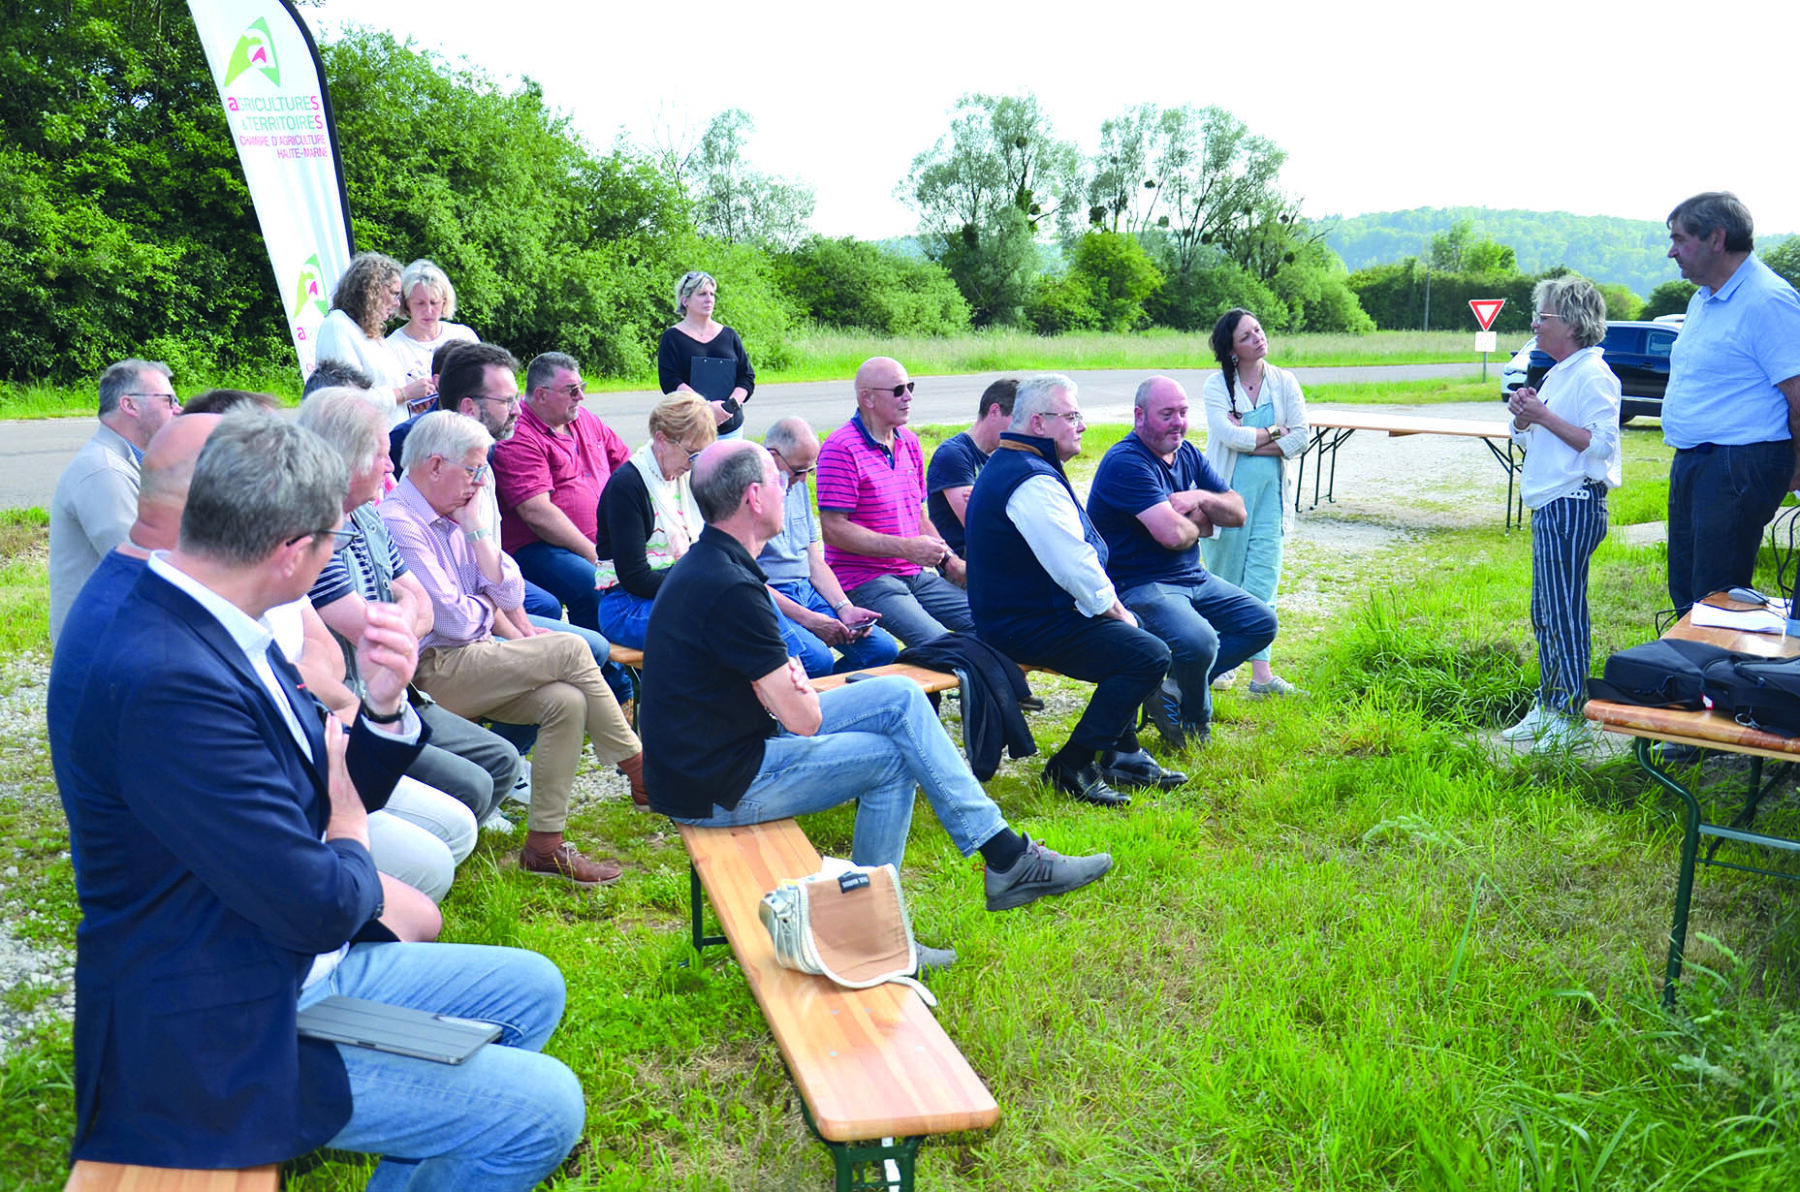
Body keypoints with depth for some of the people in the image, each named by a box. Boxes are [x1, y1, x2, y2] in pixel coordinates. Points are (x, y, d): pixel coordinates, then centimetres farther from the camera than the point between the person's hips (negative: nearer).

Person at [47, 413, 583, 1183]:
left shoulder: (199, 626, 0)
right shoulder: (166, 678, -31)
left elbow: (328, 794, 8)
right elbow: (320, 908, -27)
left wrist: (384, 709, -12)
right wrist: (351, 838, -6)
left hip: (293, 969, 9)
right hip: (220, 1040, -9)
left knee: (532, 990, 15)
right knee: (543, 1112, -10)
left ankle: (408, 1168, 25)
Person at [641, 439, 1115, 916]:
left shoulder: (701, 566, 9)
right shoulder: (731, 589, -24)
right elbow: (803, 717, -20)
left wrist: (787, 681, -7)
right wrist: (804, 692, 3)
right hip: (718, 789, -9)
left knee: (899, 696, 3)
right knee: (892, 757, -2)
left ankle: (1006, 855, 5)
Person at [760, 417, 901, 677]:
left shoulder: (798, 487, 17)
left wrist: (845, 608, 2)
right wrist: (807, 619, -18)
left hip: (808, 592, 8)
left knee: (883, 648, -9)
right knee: (817, 659, -34)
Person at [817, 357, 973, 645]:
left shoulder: (909, 442, 16)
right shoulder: (841, 449, -10)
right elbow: (833, 529, -15)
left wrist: (949, 559, 8)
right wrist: (906, 548, -18)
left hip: (915, 575, 8)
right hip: (864, 581, -8)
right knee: (939, 645, -27)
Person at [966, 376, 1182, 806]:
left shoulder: (1007, 464, 16)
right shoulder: (1034, 481, -22)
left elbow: (1067, 553, 21)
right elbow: (1076, 568, -25)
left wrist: (1114, 609, 14)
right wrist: (1117, 612, -7)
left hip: (1015, 611, 12)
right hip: (1028, 627, -12)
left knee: (1130, 628, 26)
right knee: (1150, 654, -16)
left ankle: (1121, 753, 27)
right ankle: (1071, 766, -9)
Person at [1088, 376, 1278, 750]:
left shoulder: (1187, 454, 11)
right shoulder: (1126, 463, -18)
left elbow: (1237, 513, 9)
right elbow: (1173, 535, -28)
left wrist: (1201, 498, -12)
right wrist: (1201, 523, -4)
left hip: (1194, 579, 10)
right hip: (1136, 588, -10)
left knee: (1262, 623, 5)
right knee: (1199, 642, -32)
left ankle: (1169, 687, -2)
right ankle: (1196, 720, 1)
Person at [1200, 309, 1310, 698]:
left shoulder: (1284, 382, 6)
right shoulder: (1217, 385, -2)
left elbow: (1300, 438, -3)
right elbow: (1230, 436, -16)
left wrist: (1249, 443, -10)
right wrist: (1273, 432, -4)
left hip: (1270, 489, 2)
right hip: (1227, 487, -2)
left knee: (1263, 576, -2)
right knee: (1223, 575, 4)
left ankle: (1260, 673, -3)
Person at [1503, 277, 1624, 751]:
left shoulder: (1593, 375, -12)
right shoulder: (1558, 374, 17)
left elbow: (1600, 444, -22)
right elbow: (1528, 439, 24)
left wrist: (1544, 416, -19)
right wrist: (1524, 416, 4)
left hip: (1575, 506, -10)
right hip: (1549, 507, 10)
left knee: (1565, 612, -6)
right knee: (1544, 613, 14)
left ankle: (1573, 717, 1)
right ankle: (1548, 706, 23)